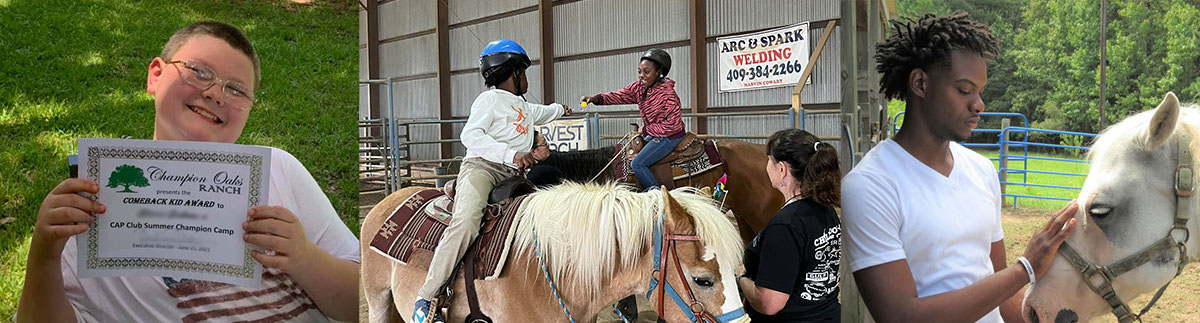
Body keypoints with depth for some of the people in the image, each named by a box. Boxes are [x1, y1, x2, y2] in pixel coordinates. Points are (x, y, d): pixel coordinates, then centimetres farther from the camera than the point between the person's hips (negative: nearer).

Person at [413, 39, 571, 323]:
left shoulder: (523, 106, 30)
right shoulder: (490, 98, 3)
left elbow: (540, 113, 56)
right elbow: (470, 135, -13)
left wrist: (560, 109, 76)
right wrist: (511, 154, -23)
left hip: (514, 175, 9)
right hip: (482, 166, -9)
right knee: (466, 222, -32)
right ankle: (426, 299, -29)